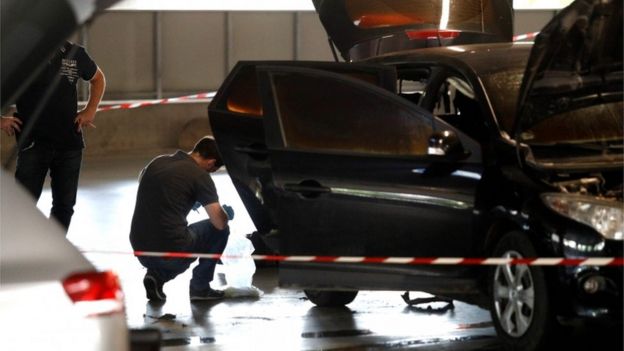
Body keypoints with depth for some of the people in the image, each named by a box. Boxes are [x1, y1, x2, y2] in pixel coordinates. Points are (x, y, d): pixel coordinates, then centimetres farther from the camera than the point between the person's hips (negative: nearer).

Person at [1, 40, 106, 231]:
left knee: (65, 204, 8)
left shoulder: (74, 54, 4)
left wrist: (90, 111, 10)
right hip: (33, 142, -3)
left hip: (70, 142, 4)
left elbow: (97, 78, 22)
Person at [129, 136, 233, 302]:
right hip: (172, 253, -6)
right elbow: (219, 222, -9)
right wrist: (227, 214, 16)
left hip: (140, 251, 6)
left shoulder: (157, 162, 12)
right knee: (220, 230, 16)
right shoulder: (199, 175, -6)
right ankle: (199, 286, 16)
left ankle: (157, 275, 12)